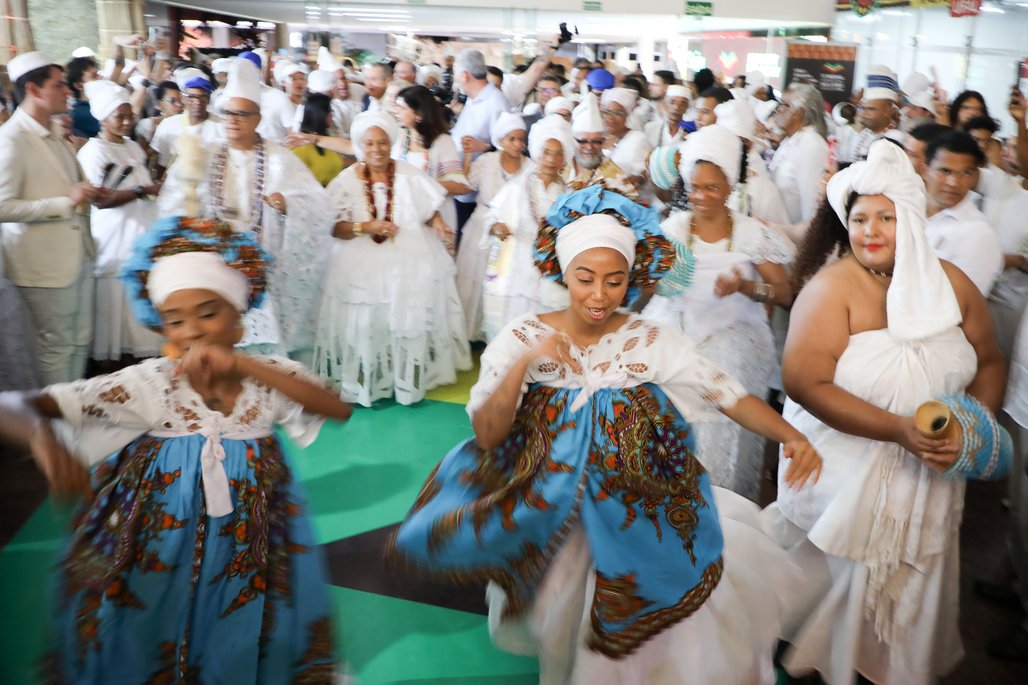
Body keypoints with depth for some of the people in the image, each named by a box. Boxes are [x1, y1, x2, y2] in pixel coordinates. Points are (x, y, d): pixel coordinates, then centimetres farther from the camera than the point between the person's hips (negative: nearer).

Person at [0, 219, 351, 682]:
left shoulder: (270, 375, -10)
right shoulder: (148, 384, -15)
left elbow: (339, 409, -28)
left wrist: (242, 365, -35)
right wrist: (43, 439, -42)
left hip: (247, 550, 1)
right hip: (161, 552, -1)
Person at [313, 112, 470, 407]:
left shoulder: (409, 175, 6)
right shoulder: (347, 180, 4)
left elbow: (429, 211, 9)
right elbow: (333, 227, -2)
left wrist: (439, 225, -12)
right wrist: (366, 226, -15)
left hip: (410, 259, 1)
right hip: (363, 263, 0)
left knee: (411, 313, -10)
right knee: (363, 321, -10)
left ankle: (410, 376, 6)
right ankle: (363, 380, 6)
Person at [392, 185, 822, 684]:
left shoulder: (652, 342, -5)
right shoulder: (523, 337, -6)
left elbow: (728, 395, -11)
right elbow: (487, 437, -10)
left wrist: (791, 436, -28)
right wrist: (523, 365, -23)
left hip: (641, 524, 0)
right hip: (550, 523, 0)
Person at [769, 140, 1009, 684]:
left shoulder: (950, 283, -2)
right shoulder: (832, 287, -17)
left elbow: (989, 362, 10)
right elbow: (805, 382, -25)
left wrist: (978, 425, -8)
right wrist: (901, 429, -29)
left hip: (929, 478, 4)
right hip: (846, 473, -4)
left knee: (912, 590, 21)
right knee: (846, 589, 13)